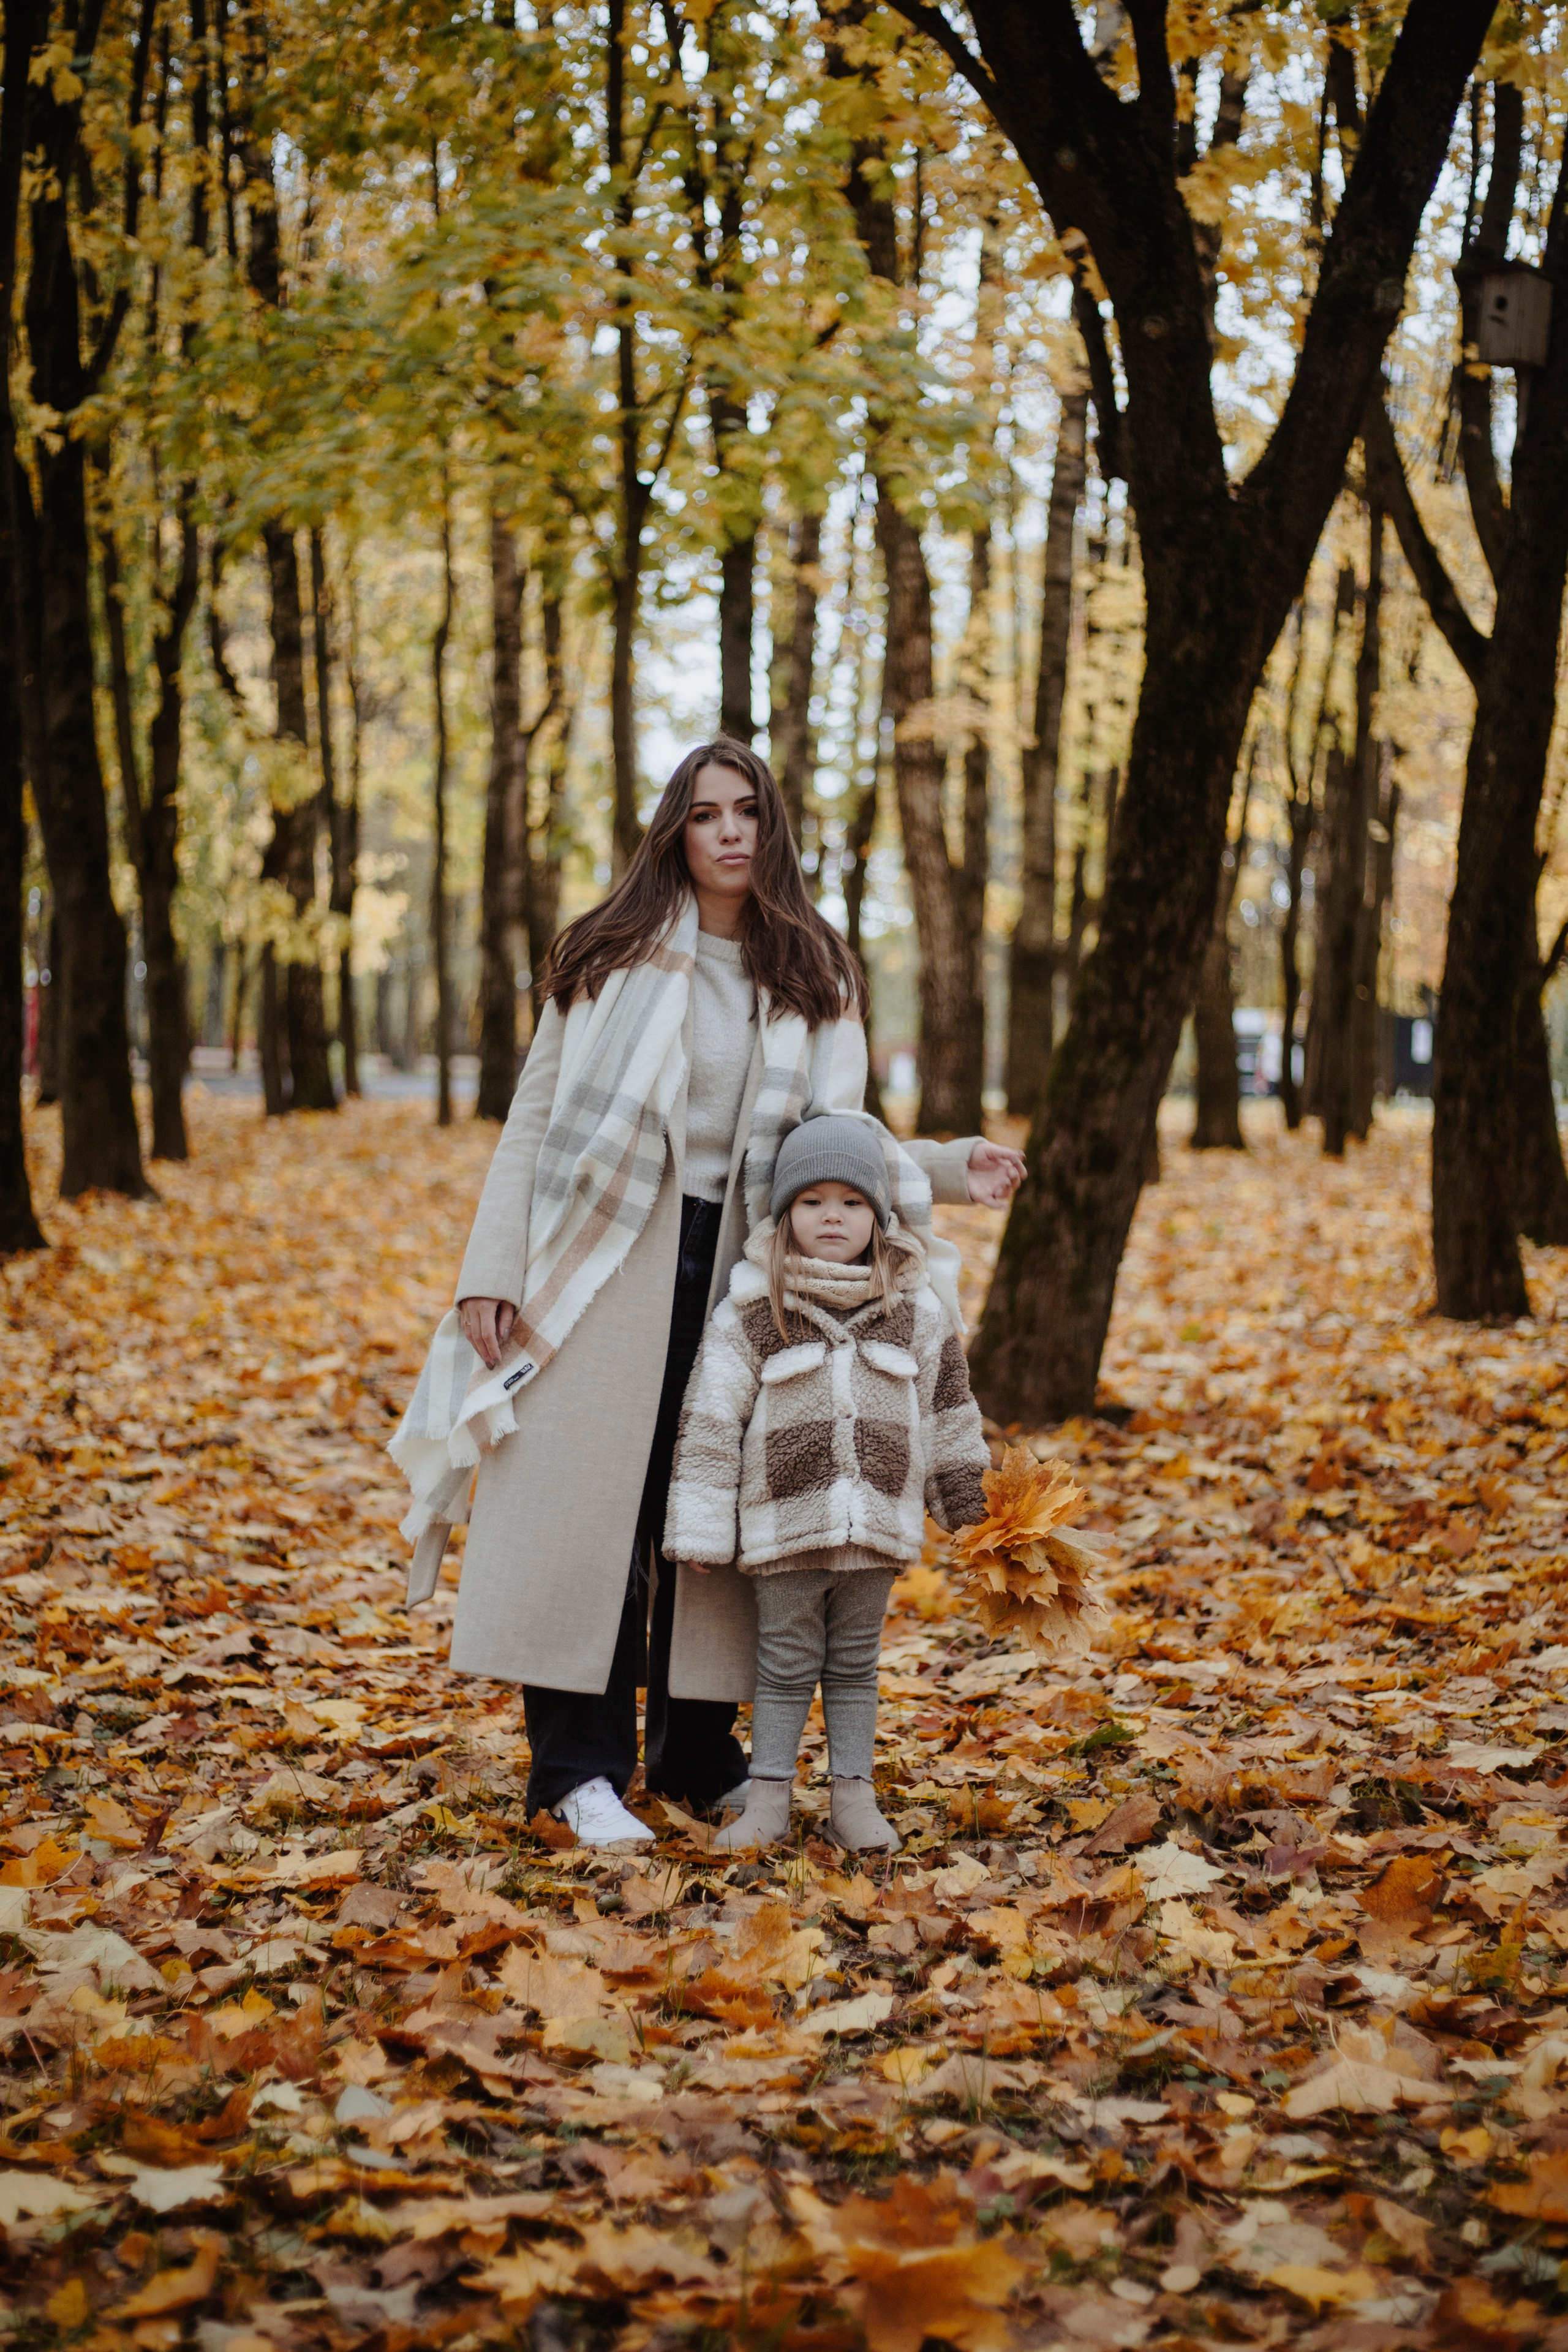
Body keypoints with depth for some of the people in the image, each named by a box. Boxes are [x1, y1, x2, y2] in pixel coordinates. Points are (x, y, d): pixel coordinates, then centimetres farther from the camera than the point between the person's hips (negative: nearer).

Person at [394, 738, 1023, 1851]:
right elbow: (534, 1121, 1)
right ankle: (581, 1764, 4)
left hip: (739, 1273, 3)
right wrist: (492, 1274, -6)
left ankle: (698, 1752, 19)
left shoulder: (815, 984, 8)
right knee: (592, 1501, -4)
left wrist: (948, 1171, -6)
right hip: (606, 1268, -3)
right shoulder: (611, 961, 1)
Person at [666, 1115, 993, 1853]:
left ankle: (854, 1798, 19)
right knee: (785, 1669, 5)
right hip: (785, 1529, -2)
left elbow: (947, 1410, 14)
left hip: (877, 1530, 2)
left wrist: (963, 1501, 17)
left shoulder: (915, 1312, 3)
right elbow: (709, 1424, -5)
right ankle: (768, 1799, 14)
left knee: (855, 1669, 11)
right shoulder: (749, 1313, -5)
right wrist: (702, 1529, -8)